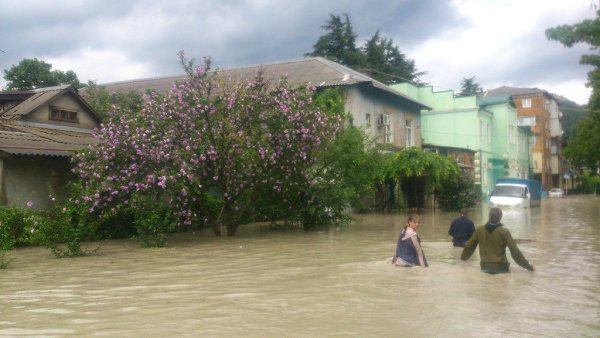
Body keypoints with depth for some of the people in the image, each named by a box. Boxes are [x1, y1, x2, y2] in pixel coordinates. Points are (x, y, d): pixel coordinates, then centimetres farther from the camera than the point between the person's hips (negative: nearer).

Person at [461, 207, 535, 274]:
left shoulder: (479, 230, 0)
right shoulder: (504, 232, -9)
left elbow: (469, 245, 12)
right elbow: (515, 251, -12)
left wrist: (463, 257, 32)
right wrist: (528, 266, -4)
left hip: (485, 268, 2)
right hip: (501, 268, -2)